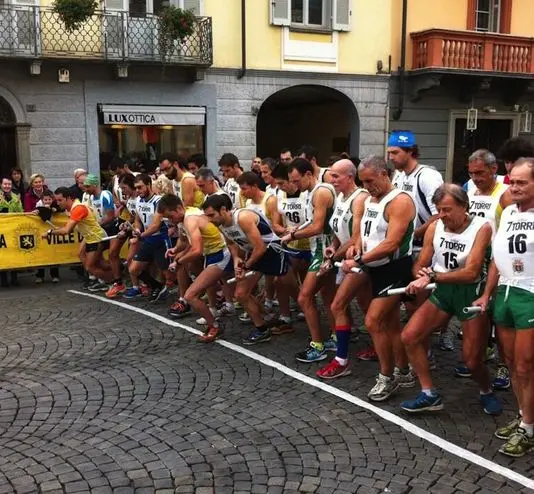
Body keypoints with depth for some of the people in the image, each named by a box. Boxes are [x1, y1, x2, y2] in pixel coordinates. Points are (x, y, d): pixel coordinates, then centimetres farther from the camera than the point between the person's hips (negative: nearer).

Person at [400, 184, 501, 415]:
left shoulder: (482, 227, -15)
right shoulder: (434, 227, -2)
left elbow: (471, 272, -24)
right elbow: (419, 266, 2)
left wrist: (432, 276, -29)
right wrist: (423, 275, -23)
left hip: (471, 293, -4)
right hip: (442, 291, 4)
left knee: (472, 359, 0)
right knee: (409, 336, -9)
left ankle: (487, 392, 35)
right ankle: (429, 395, 5)